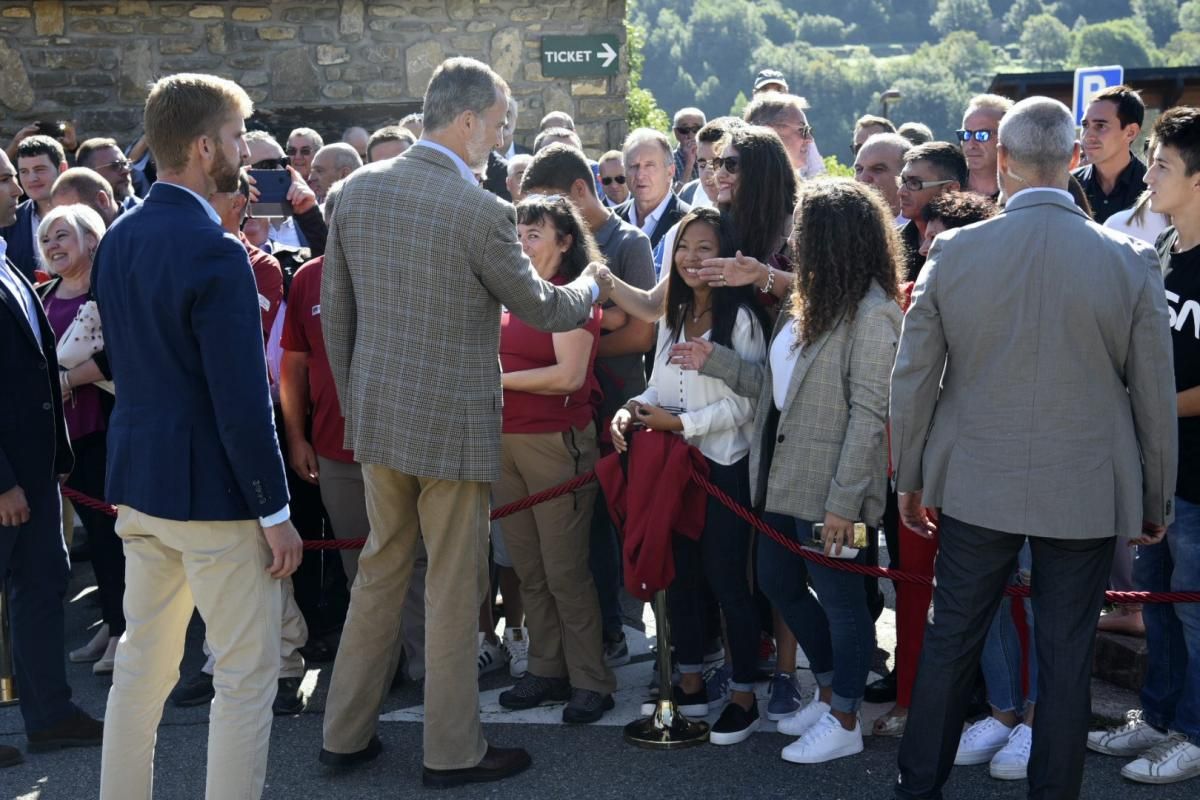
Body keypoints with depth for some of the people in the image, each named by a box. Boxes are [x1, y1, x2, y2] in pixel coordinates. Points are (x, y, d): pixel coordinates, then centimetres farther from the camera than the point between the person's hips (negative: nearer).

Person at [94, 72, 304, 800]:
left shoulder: (119, 240, 6)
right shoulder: (214, 251, -20)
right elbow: (242, 401, -20)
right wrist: (276, 510, -14)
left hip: (138, 478, 8)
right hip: (212, 490, -8)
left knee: (142, 664, 17)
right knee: (248, 674, 3)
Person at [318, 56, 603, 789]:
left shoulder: (358, 190, 1)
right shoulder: (481, 211, -16)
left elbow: (335, 311, 7)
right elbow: (542, 309, -3)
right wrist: (590, 284, 18)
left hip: (377, 417, 6)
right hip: (453, 423, -6)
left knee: (381, 570, 18)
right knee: (454, 586, 6)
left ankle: (346, 734, 25)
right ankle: (454, 750, 17)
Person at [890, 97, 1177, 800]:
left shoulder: (953, 252, -8)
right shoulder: (1130, 262, -9)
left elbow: (912, 380, -1)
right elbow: (1155, 398, -2)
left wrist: (911, 480, 12)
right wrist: (1157, 501, 11)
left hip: (975, 485, 1)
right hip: (1087, 494, -1)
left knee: (951, 640, 14)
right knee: (1067, 656, 9)